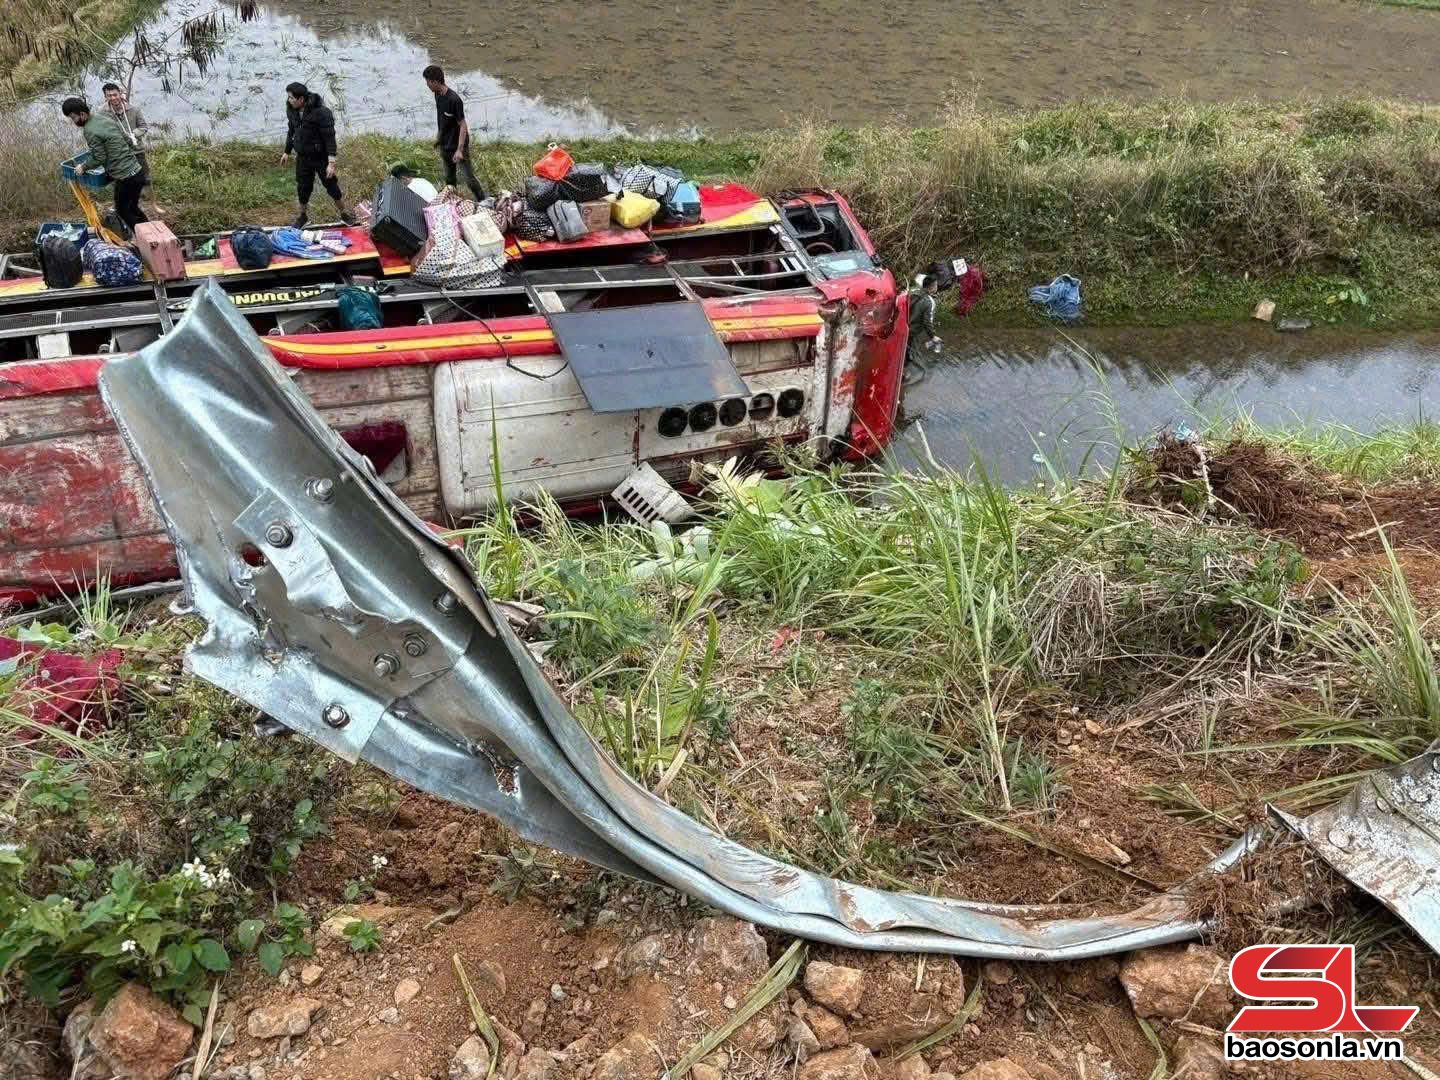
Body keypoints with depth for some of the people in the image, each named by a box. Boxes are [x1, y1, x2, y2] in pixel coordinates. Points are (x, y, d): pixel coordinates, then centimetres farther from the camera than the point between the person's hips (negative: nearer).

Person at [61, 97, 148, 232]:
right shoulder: (107, 118, 10)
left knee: (123, 211, 11)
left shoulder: (90, 131, -15)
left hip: (125, 178, -8)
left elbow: (99, 159, -11)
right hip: (138, 171, 8)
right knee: (133, 208, 23)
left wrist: (83, 167, 5)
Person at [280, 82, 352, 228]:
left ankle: (344, 214, 28)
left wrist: (331, 163, -25)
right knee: (303, 188, 14)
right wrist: (287, 152, 20)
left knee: (332, 187, 8)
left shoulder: (320, 112, -25)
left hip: (321, 157, -5)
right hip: (302, 157, 5)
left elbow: (329, 137, -22)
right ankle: (303, 215, 35)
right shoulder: (291, 110, -5)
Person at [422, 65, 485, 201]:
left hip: (457, 146, -8)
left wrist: (459, 150, -27)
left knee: (469, 179, -4)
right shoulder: (437, 95, 0)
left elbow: (463, 125, -23)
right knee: (449, 179, 20)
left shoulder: (454, 99, -26)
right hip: (445, 145, 8)